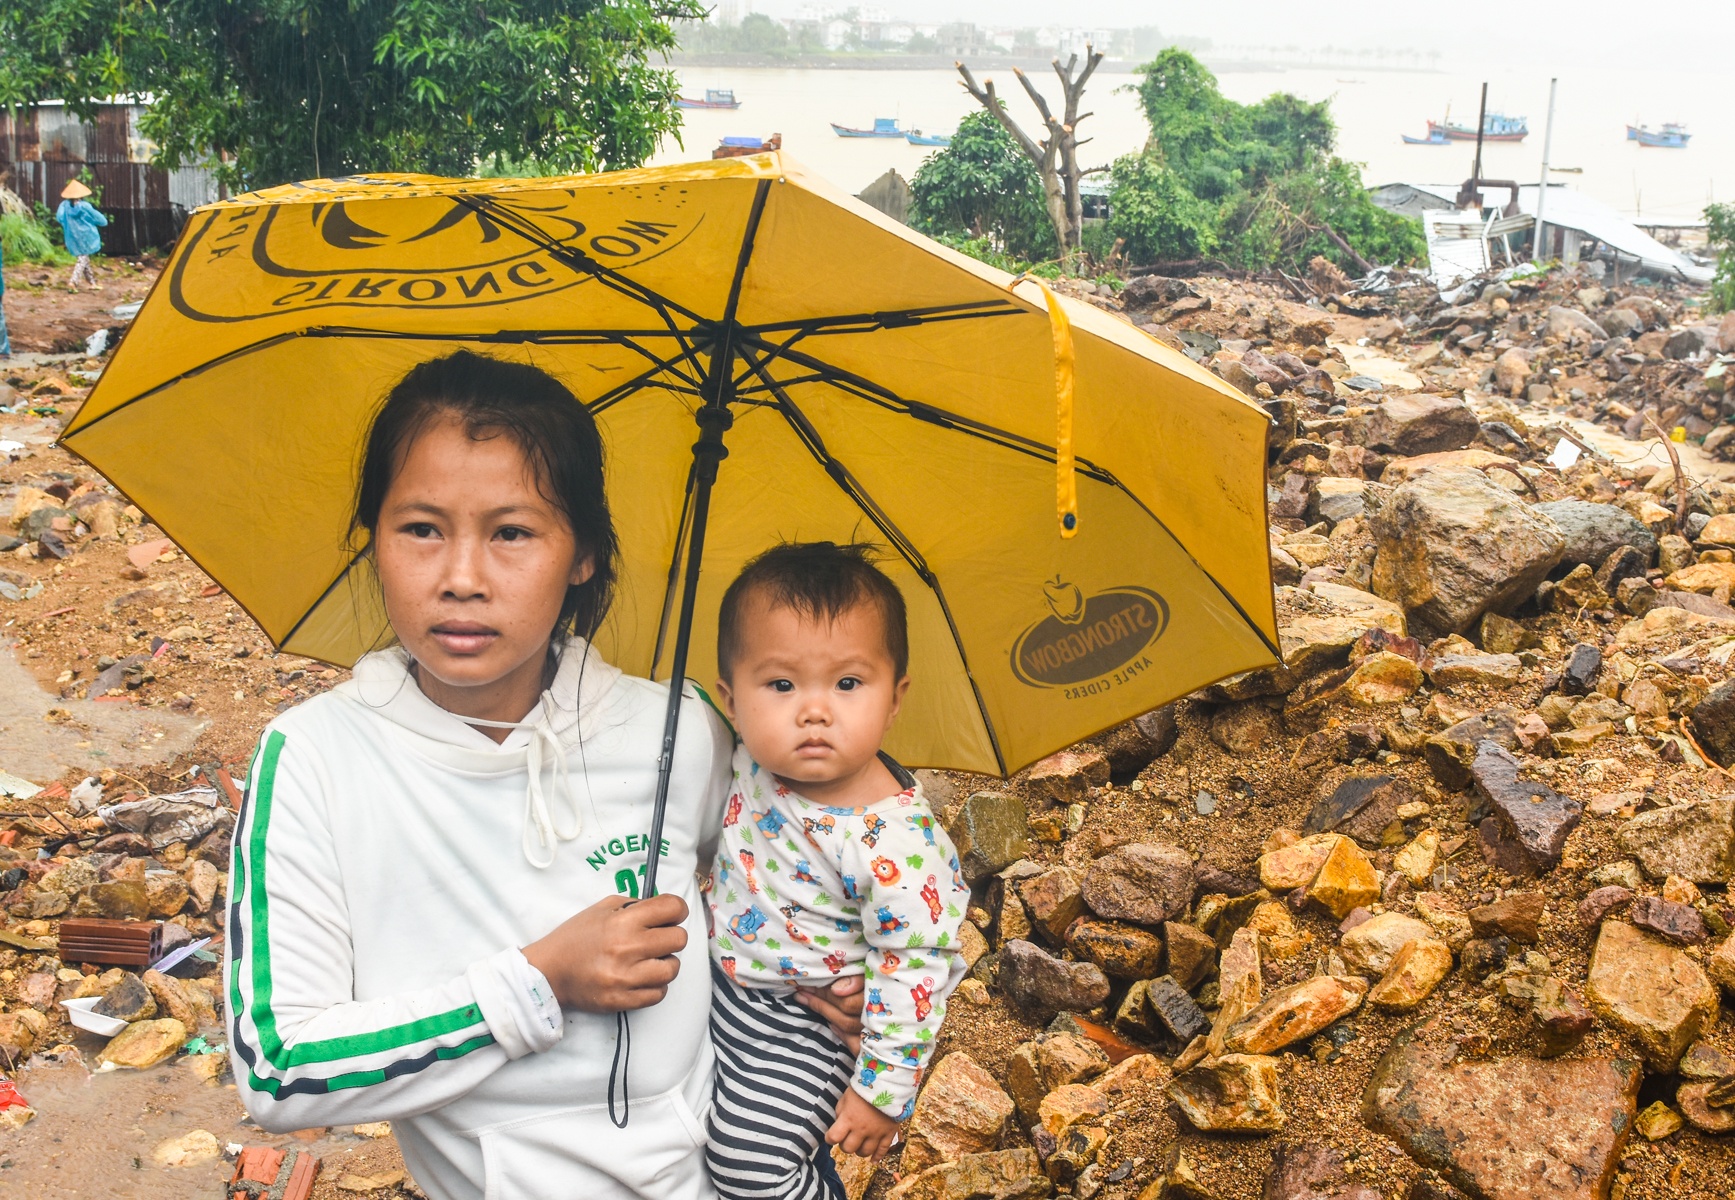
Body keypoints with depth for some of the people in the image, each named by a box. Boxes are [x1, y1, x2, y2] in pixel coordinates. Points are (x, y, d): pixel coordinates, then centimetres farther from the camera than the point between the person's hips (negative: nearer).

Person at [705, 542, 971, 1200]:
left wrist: (882, 1091, -17)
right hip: (715, 986, 7)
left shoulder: (896, 845, -32)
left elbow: (915, 971, -23)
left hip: (796, 1029, -7)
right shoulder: (754, 757, -14)